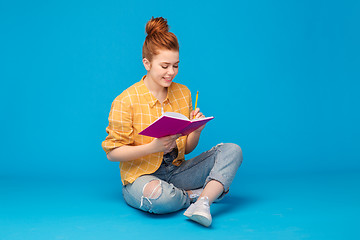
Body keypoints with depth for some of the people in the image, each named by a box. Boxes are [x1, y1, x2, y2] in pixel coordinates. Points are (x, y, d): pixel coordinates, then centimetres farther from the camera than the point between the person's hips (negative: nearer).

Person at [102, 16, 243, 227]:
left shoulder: (183, 93, 6)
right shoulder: (125, 101, -10)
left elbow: (187, 149, 11)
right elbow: (112, 153, -10)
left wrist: (196, 131, -12)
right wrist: (153, 147, -23)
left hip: (176, 171, 5)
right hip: (141, 175, -5)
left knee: (232, 150, -13)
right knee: (157, 196, -41)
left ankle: (202, 204, -32)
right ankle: (209, 192, -12)